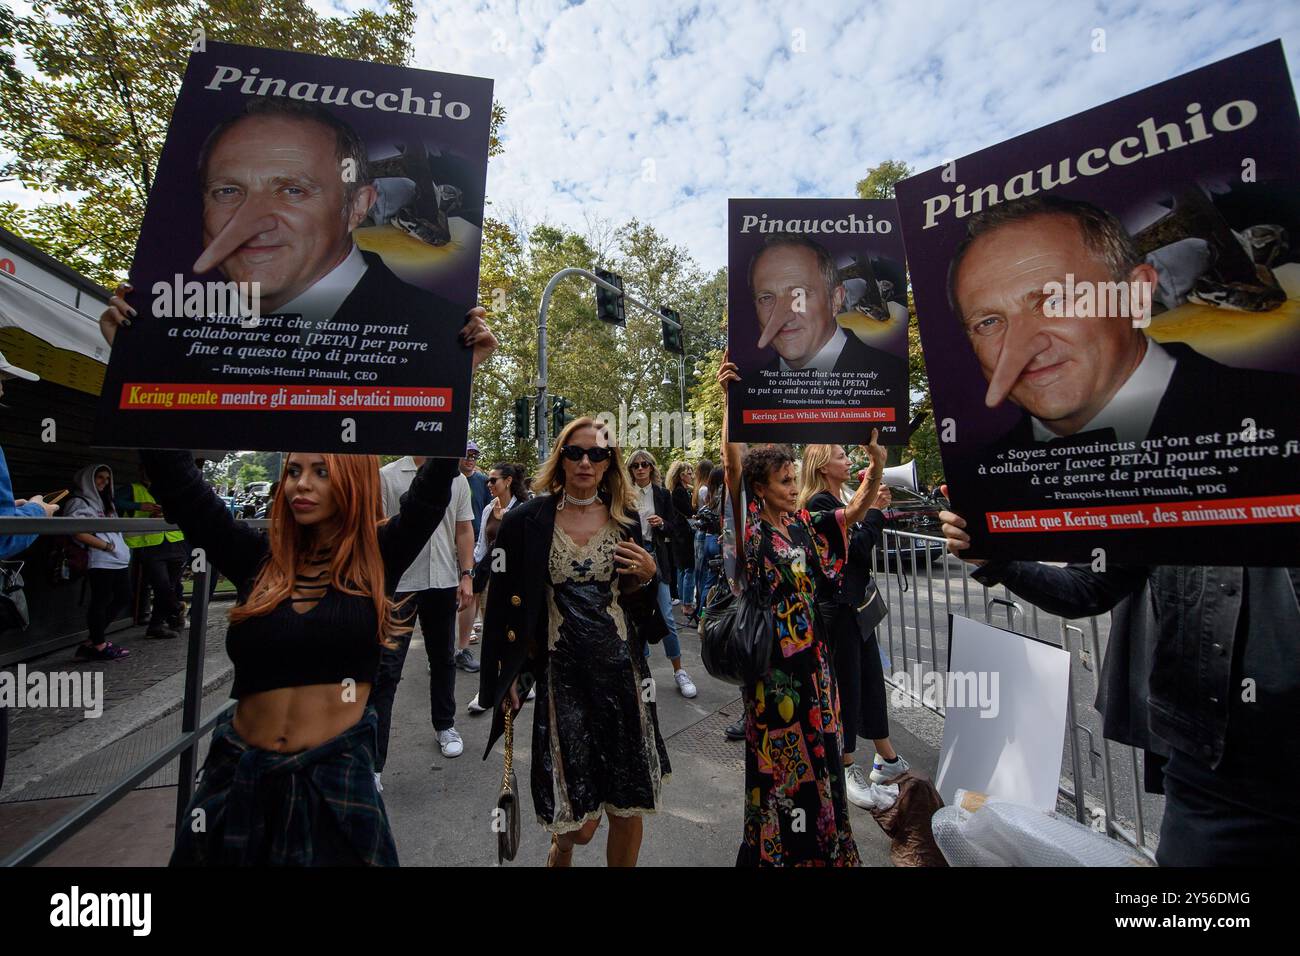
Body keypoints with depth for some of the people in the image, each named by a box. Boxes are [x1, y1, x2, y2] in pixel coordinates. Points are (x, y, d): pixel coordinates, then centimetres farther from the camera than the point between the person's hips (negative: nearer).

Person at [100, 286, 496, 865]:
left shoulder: (379, 560, -8)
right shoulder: (256, 557, -2)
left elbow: (436, 478, -15)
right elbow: (174, 476, -1)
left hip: (336, 778, -2)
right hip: (239, 774, 3)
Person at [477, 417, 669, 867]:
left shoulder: (626, 518, 3)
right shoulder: (528, 520, -5)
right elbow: (505, 602, 0)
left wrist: (648, 574, -7)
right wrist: (508, 675, 0)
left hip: (622, 667, 2)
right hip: (561, 673, -2)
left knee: (629, 807, 9)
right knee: (579, 821, 4)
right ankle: (560, 847, 42)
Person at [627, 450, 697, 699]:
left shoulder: (662, 494, 4)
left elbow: (670, 527, 6)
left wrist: (661, 523, -14)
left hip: (655, 556, 0)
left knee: (666, 616, 0)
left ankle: (679, 671, 12)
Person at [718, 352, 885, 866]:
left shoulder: (804, 527, 4)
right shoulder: (750, 529, -14)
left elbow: (856, 509, 3)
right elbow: (732, 465, -26)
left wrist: (876, 465, -14)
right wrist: (729, 400, -34)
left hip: (812, 653, 6)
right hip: (771, 655, -6)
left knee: (817, 747, 20)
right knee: (778, 754, 10)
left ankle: (822, 841, 42)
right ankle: (774, 848, 32)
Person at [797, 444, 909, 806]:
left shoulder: (840, 500, 12)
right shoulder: (819, 503, -16)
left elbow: (869, 545, 14)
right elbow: (853, 548, -21)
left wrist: (876, 509, 2)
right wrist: (875, 510, -13)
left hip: (857, 601, 9)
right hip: (836, 606, -9)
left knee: (872, 678, 18)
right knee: (845, 685, 3)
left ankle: (888, 759, 35)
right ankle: (847, 769, 20)